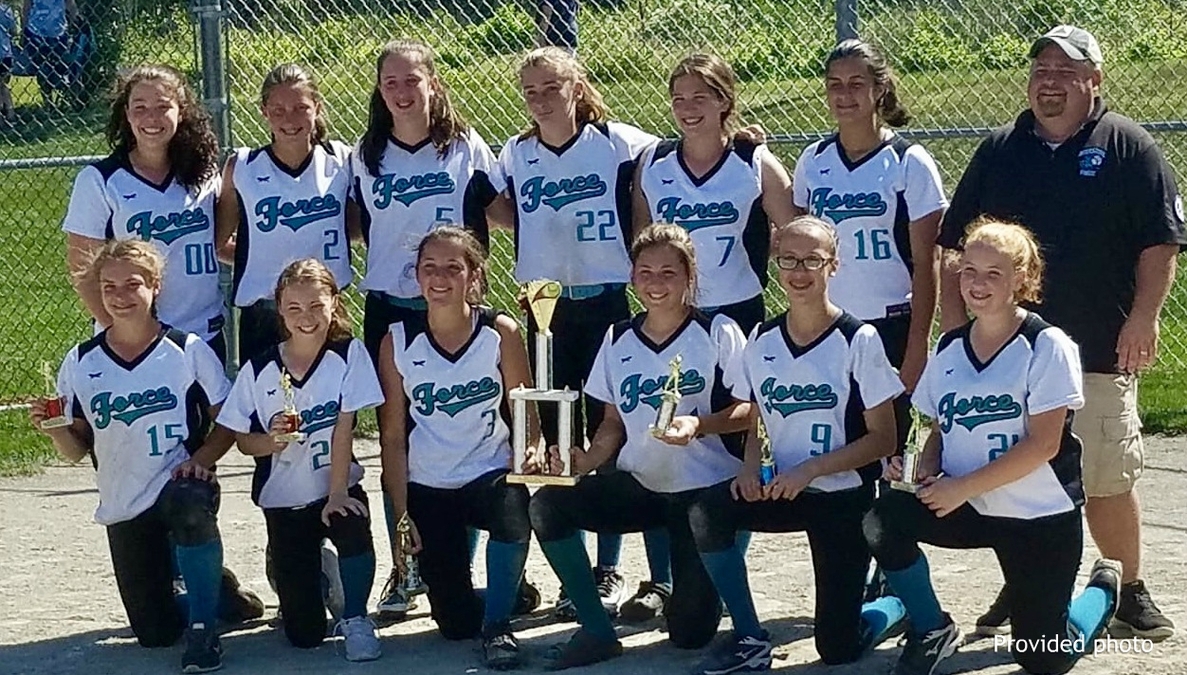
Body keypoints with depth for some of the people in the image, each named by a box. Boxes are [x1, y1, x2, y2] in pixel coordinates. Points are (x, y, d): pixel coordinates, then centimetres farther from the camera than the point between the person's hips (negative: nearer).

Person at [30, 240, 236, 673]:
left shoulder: (188, 350, -6)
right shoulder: (81, 363, 1)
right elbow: (76, 450, 4)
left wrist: (201, 459, -19)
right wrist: (53, 428, -16)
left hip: (180, 486, -3)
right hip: (123, 507, 3)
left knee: (189, 504, -41)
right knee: (155, 634, 2)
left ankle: (203, 629, -23)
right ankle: (214, 593, 38)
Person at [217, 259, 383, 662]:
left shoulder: (348, 354, -8)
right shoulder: (258, 370, -5)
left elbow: (344, 428, -13)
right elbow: (243, 439, 1)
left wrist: (336, 495, -20)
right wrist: (271, 440, -21)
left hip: (338, 486, -1)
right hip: (284, 497, 1)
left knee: (354, 528, -37)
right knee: (304, 634, -4)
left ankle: (356, 620, -8)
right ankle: (310, 572, 34)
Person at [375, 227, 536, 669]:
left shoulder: (501, 333, -8)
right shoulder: (397, 342, -6)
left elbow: (525, 415, -3)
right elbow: (393, 436, -3)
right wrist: (401, 515, -8)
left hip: (490, 473, -1)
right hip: (427, 487, 1)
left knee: (513, 516, -37)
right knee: (456, 624, -3)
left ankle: (498, 623, -10)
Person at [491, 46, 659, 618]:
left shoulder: (618, 144, -5)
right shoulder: (515, 156, 6)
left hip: (609, 302, -3)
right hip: (545, 307, 3)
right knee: (557, 439, 4)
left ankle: (609, 570, 8)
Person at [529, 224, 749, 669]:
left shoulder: (717, 333, -5)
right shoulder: (619, 340, 9)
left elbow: (749, 410, -8)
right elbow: (614, 421, 14)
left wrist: (700, 424, -26)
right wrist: (588, 459, -6)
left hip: (705, 489, -4)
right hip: (641, 483, 5)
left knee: (690, 632, -10)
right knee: (547, 506, -21)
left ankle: (705, 582, 29)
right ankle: (596, 631, -11)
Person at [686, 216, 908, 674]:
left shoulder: (859, 340, -11)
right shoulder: (761, 341, 3)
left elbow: (883, 439, -10)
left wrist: (810, 469, -20)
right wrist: (751, 466, -9)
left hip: (845, 496, -4)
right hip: (782, 492, 4)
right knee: (706, 513, -27)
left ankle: (898, 607, 28)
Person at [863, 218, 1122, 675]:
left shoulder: (1047, 347, -12)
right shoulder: (949, 349, 5)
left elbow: (1042, 444, -17)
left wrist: (961, 487, -20)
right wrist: (927, 468, -9)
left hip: (1042, 517, -4)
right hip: (969, 508, 4)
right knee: (883, 523, -24)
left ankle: (1104, 586, 33)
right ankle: (931, 632, -1)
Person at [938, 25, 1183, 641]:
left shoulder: (1127, 148, 0)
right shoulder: (999, 151, 10)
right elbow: (956, 247, 14)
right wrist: (954, 321, 6)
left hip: (1099, 351, -3)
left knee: (1109, 483, 0)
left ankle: (1130, 594, 15)